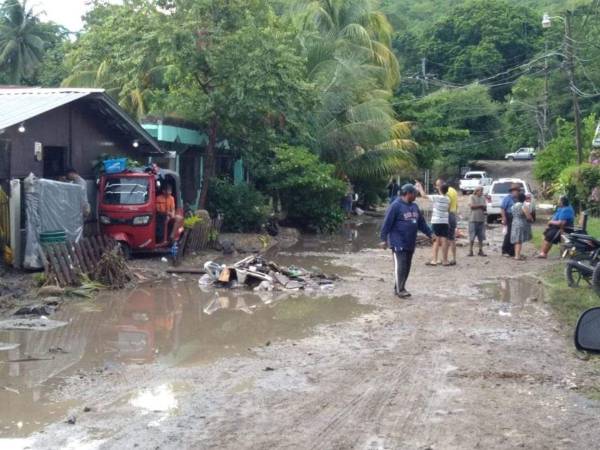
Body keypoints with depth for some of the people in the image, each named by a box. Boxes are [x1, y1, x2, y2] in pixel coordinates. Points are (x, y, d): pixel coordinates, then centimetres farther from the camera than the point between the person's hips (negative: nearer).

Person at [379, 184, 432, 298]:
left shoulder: (414, 206, 14)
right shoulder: (396, 206, -12)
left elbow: (421, 223, 21)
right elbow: (387, 223, -13)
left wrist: (430, 234, 18)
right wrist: (384, 239, -15)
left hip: (410, 244, 8)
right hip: (398, 243, -8)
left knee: (407, 267, 10)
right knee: (400, 266, -8)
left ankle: (400, 288, 20)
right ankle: (399, 289, 1)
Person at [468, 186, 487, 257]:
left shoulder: (483, 198, 14)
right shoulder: (472, 197, 0)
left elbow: (485, 208, 13)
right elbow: (471, 206, -11)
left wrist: (483, 207, -9)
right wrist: (480, 205, -5)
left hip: (481, 220, 5)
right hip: (473, 220, -4)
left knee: (481, 237, 4)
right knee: (472, 236, -3)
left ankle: (481, 251, 10)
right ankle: (470, 251, 1)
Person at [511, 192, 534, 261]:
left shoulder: (514, 205, 8)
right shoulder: (524, 206, -16)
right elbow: (528, 216, -16)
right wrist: (532, 219, 6)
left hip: (514, 223, 7)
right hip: (522, 224, -7)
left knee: (516, 241, 14)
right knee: (519, 240, -8)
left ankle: (517, 254, 22)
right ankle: (517, 256, -10)